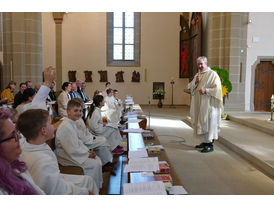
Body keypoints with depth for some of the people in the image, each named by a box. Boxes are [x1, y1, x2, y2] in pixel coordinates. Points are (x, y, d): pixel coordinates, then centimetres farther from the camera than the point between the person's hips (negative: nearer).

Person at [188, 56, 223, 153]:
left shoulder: (212, 74, -7)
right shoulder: (197, 75, 16)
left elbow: (217, 89, -13)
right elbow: (190, 87, 13)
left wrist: (206, 90, -21)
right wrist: (195, 82, -5)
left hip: (209, 105, -7)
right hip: (199, 105, 7)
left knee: (209, 123, -5)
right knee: (201, 123, 11)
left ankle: (210, 145, 1)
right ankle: (204, 142, 22)